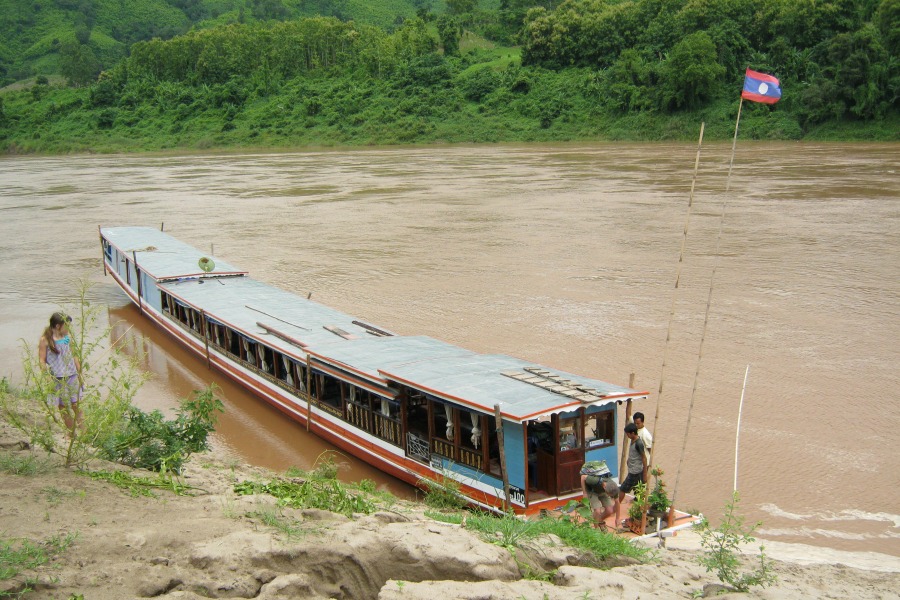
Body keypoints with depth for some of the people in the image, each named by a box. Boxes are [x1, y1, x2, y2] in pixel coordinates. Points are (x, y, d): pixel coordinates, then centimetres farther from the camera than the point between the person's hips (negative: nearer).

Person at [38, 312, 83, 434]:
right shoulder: (45, 340, -7)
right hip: (57, 379, -3)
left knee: (76, 404, -1)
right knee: (63, 407, 6)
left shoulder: (68, 337, 6)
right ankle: (72, 432, 15)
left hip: (72, 376, 3)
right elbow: (42, 361, -6)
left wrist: (79, 372, 16)